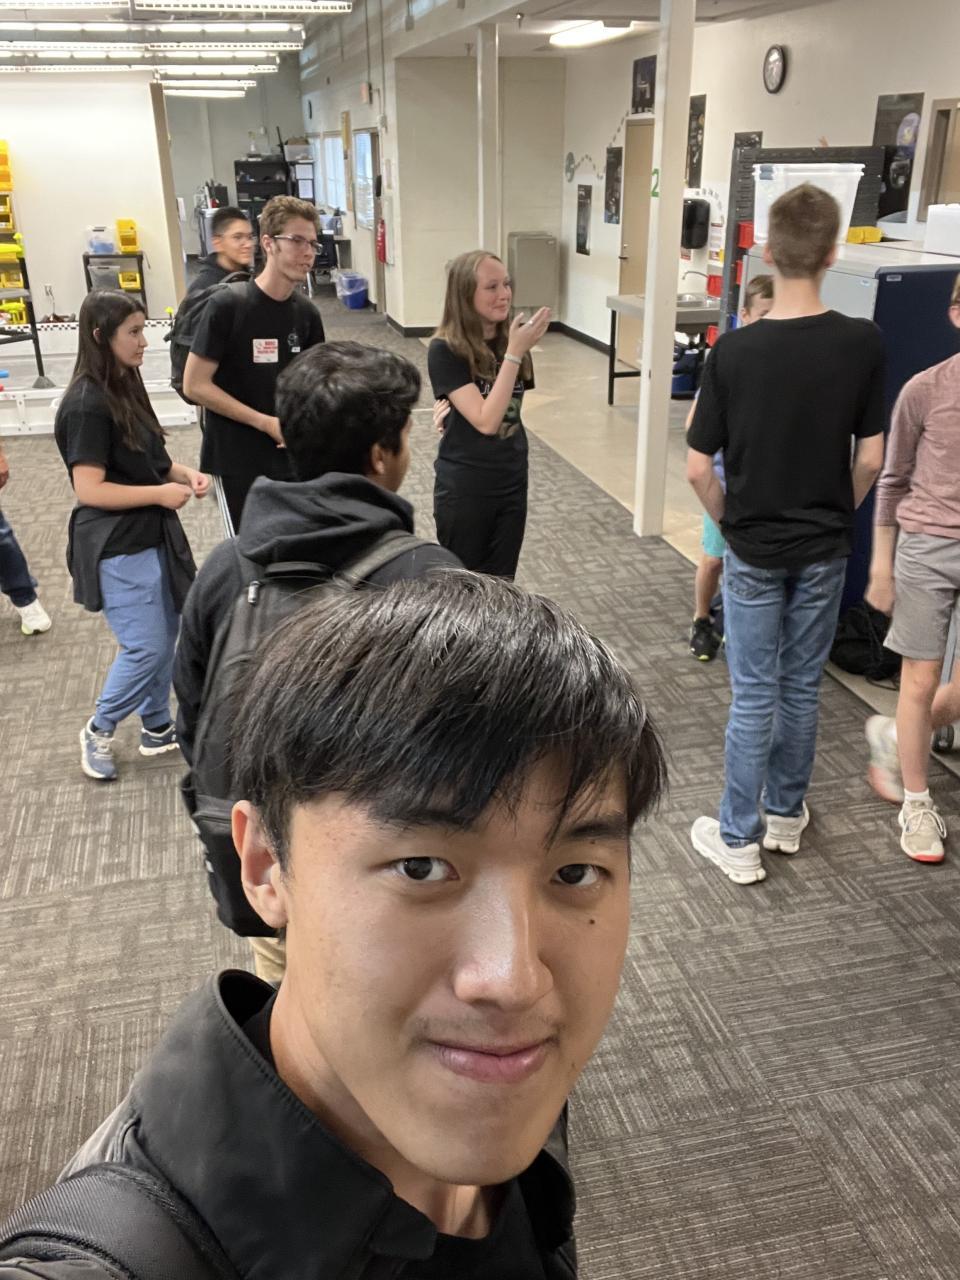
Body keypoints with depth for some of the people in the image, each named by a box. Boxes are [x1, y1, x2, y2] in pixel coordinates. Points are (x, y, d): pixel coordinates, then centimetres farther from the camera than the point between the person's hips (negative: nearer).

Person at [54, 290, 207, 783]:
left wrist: (183, 473, 0)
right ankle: (98, 731, 19)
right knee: (146, 647, -3)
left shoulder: (126, 388, 7)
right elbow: (89, 490, -22)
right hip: (116, 548, -9)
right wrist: (161, 494, -18)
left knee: (164, 635, 15)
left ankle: (156, 728, 31)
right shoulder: (86, 405, -20)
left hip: (151, 536, 9)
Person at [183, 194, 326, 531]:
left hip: (294, 457, 5)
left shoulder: (306, 313, 2)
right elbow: (195, 386, -13)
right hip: (239, 461, -4)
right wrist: (267, 423, -15)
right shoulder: (227, 305, -13)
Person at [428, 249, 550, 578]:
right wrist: (514, 353, -26)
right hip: (464, 490, -5)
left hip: (512, 484, 5)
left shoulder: (511, 341, -1)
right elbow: (486, 420, -25)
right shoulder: (445, 350, -17)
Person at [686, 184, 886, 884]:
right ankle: (787, 814, 33)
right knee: (803, 686, 16)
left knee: (755, 694, 7)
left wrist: (731, 520, 5)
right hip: (824, 548, 2)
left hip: (754, 550, -2)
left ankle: (739, 838, 16)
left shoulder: (734, 350, -15)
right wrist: (840, 513, 13)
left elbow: (698, 468, -13)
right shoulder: (864, 342, -11)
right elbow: (871, 458, -5)